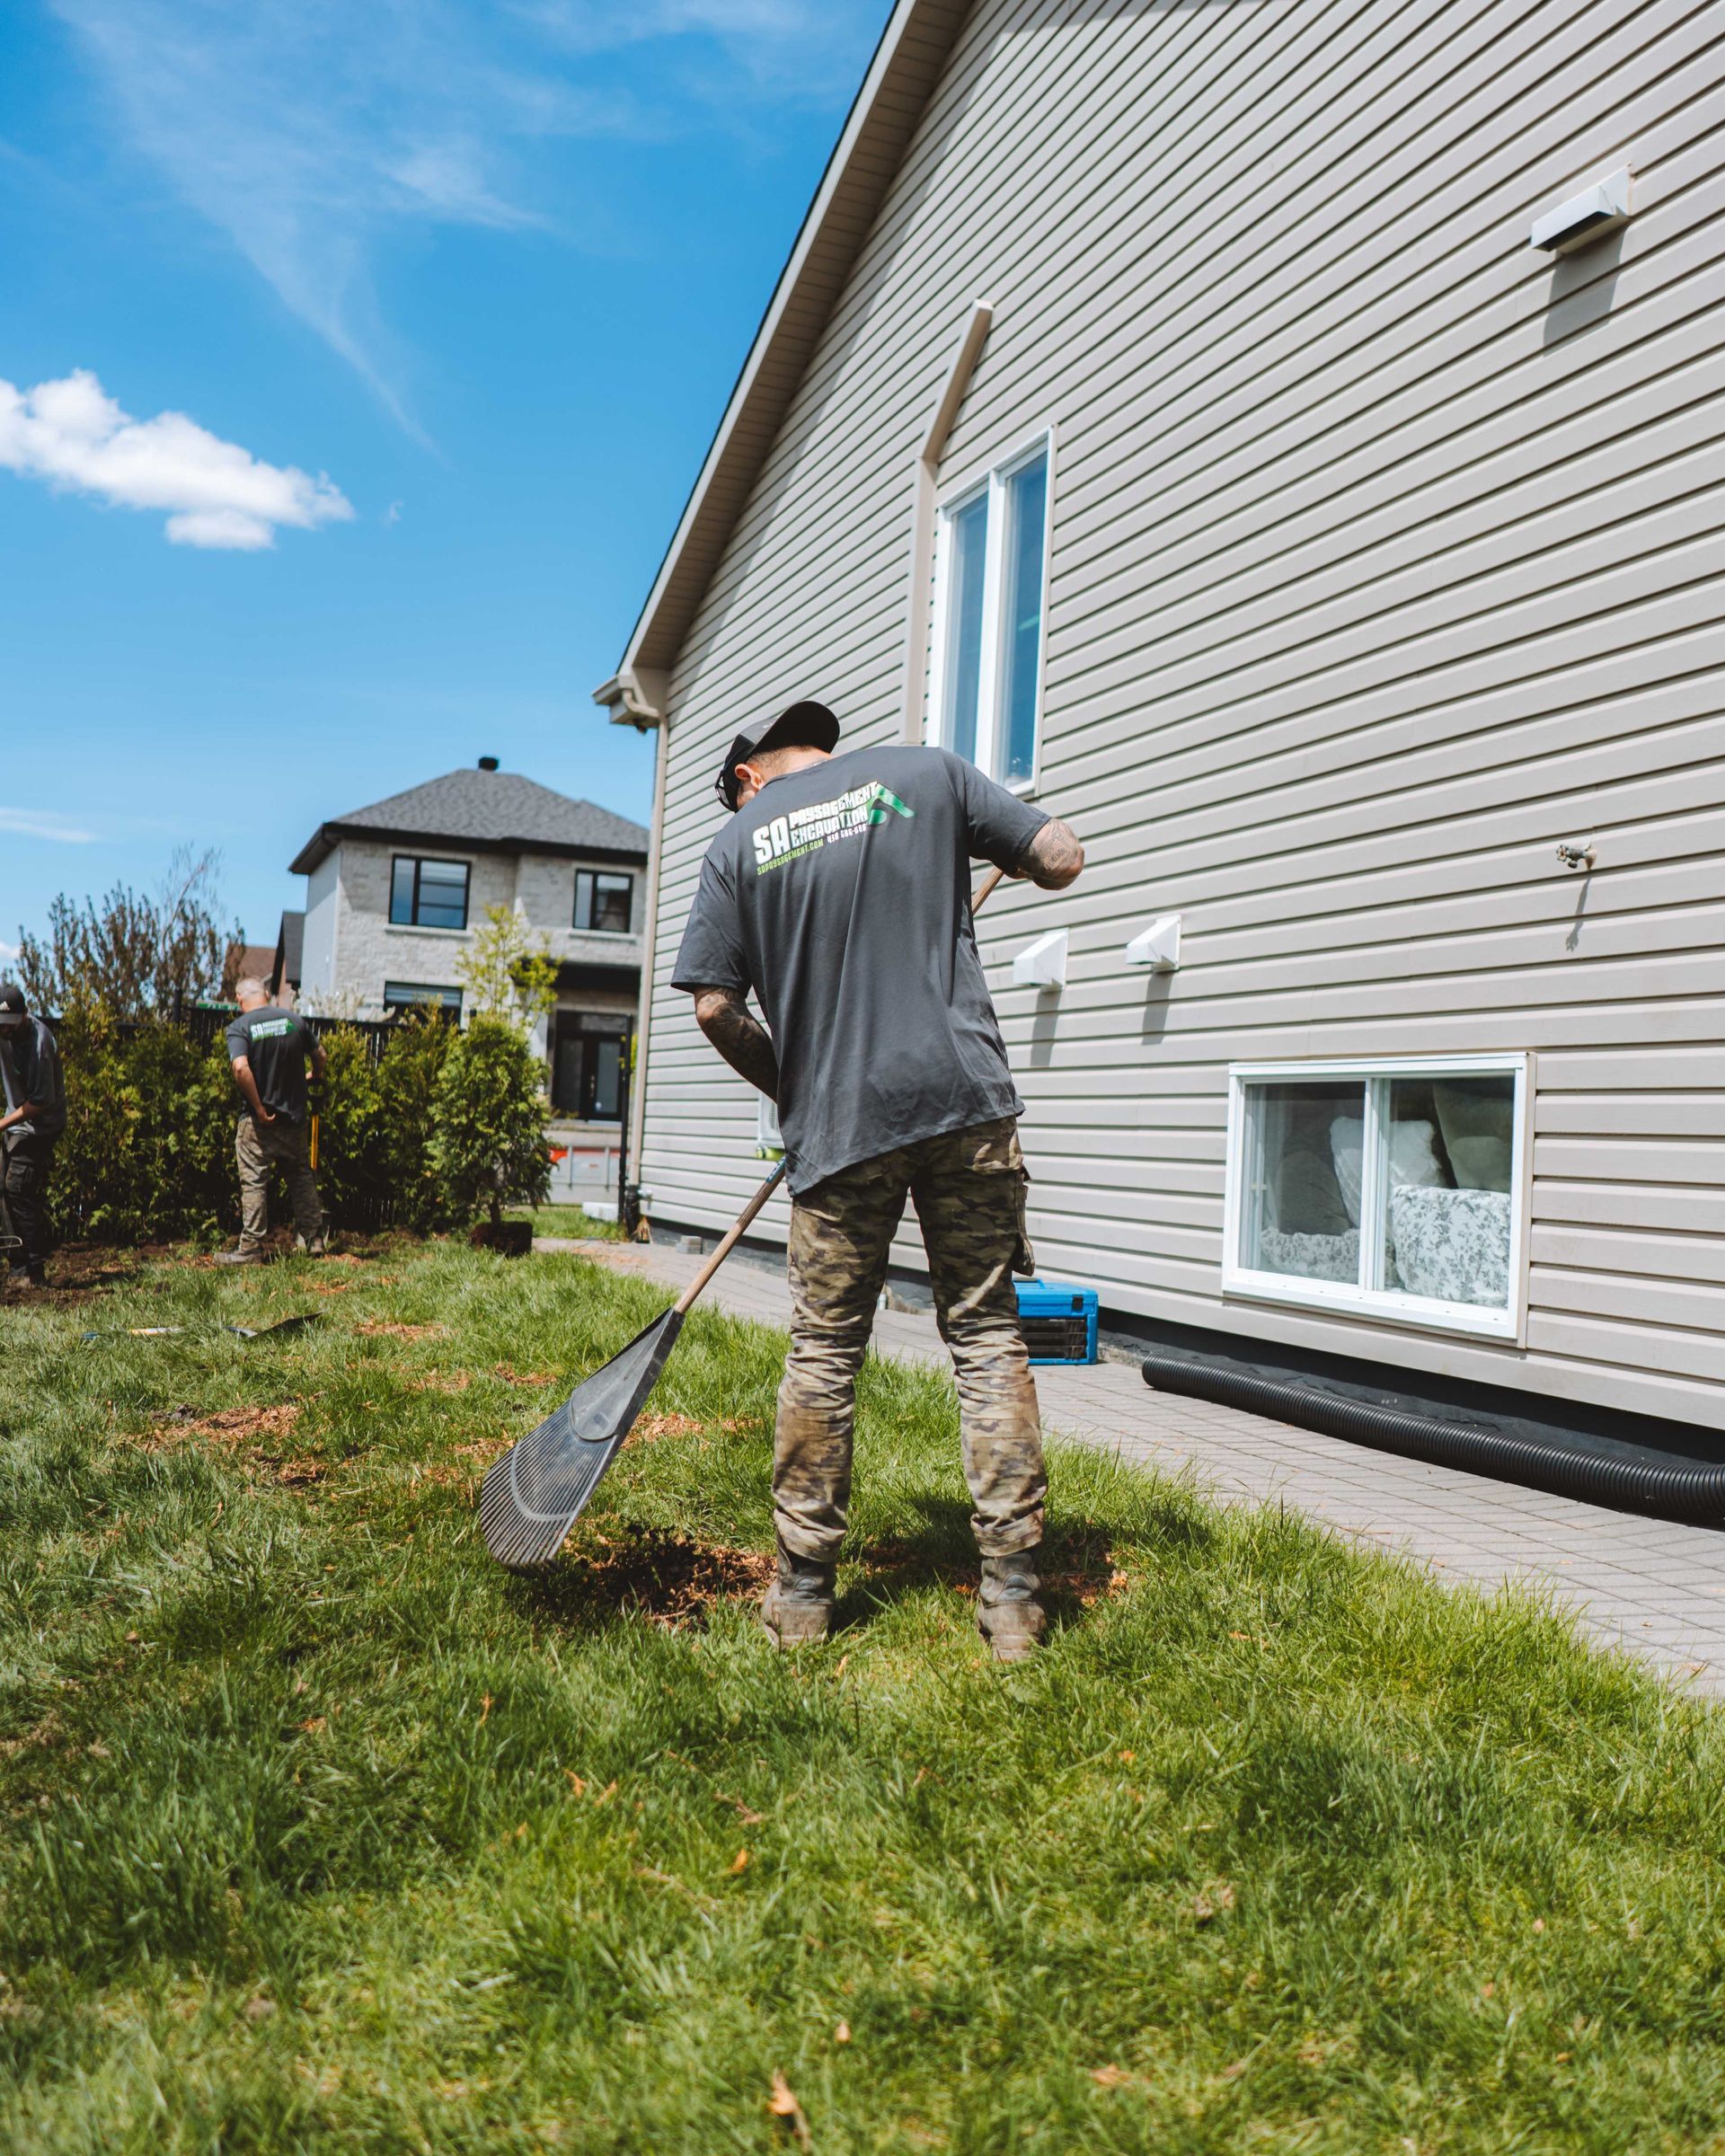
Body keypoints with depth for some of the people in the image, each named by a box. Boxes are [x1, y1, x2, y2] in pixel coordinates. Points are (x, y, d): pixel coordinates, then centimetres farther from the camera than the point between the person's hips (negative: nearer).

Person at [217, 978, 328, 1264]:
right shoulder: (294, 1019, 2)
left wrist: (259, 1108, -18)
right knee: (302, 1176, 17)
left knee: (254, 1182, 3)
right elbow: (319, 1054, 13)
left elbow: (241, 1068, -25)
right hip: (295, 1116, 4)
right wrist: (316, 1077, 34)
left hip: (258, 1121, -4)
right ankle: (313, 1238, 21)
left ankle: (251, 1249, 5)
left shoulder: (239, 1027, -10)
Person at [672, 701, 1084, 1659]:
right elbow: (1062, 859, 4)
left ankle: (804, 1590, 19)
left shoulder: (741, 841, 8)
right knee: (988, 1336, 6)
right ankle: (1014, 1596, 7)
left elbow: (715, 1006, 2)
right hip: (965, 1100, 0)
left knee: (824, 1352, 11)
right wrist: (982, 851, 25)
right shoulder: (928, 773, 7)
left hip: (839, 1124, 0)